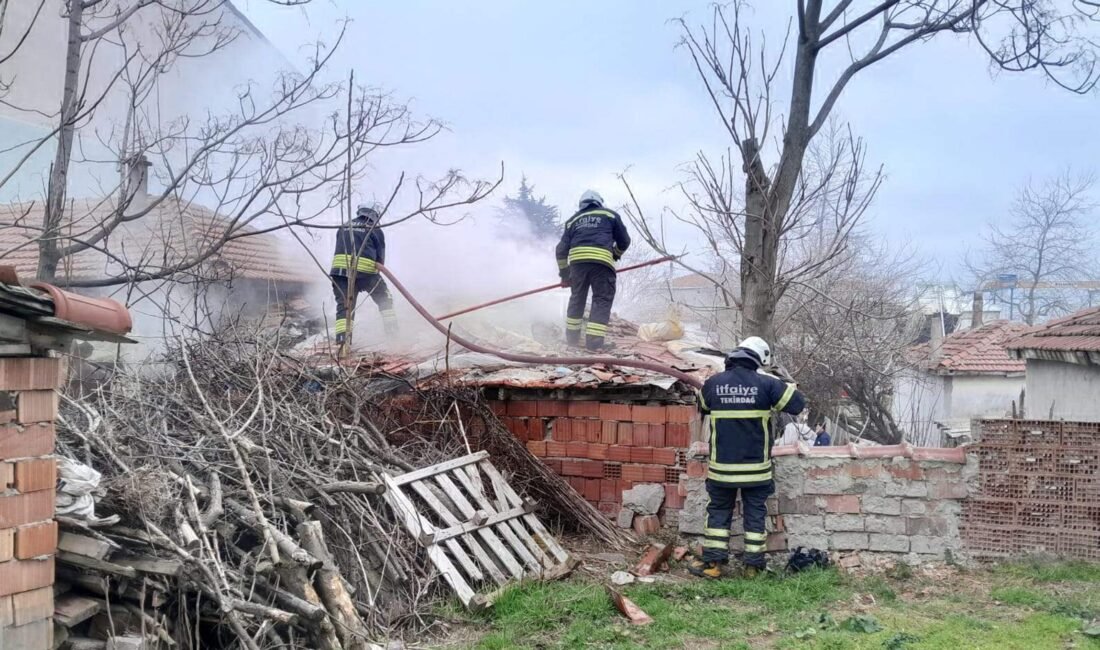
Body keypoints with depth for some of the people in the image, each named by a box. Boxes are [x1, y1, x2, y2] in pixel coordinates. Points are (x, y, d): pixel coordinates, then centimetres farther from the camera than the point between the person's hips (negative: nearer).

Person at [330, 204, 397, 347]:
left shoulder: (343, 228, 24)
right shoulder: (375, 230, 12)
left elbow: (340, 249, 20)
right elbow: (380, 257, 11)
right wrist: (376, 273, 24)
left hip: (339, 269, 3)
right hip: (365, 269, -3)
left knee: (343, 306, 5)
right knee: (384, 299, 15)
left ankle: (341, 340, -12)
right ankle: (393, 333, 10)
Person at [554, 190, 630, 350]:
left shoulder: (573, 220, 27)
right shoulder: (610, 215, 20)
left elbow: (561, 249, 22)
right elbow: (624, 241, 22)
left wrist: (564, 274, 29)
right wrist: (615, 255, 41)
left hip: (577, 259, 3)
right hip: (602, 260, -3)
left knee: (577, 298, 20)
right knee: (602, 300, 1)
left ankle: (572, 336, 26)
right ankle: (594, 341, -8)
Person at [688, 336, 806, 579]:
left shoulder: (713, 383, -2)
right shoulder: (766, 384, -10)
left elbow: (702, 407, 18)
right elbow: (798, 404, -4)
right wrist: (780, 384, 10)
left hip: (723, 466, 1)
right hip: (756, 466, -1)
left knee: (718, 511, 12)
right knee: (755, 513, 10)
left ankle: (713, 562, 10)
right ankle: (753, 564, 13)